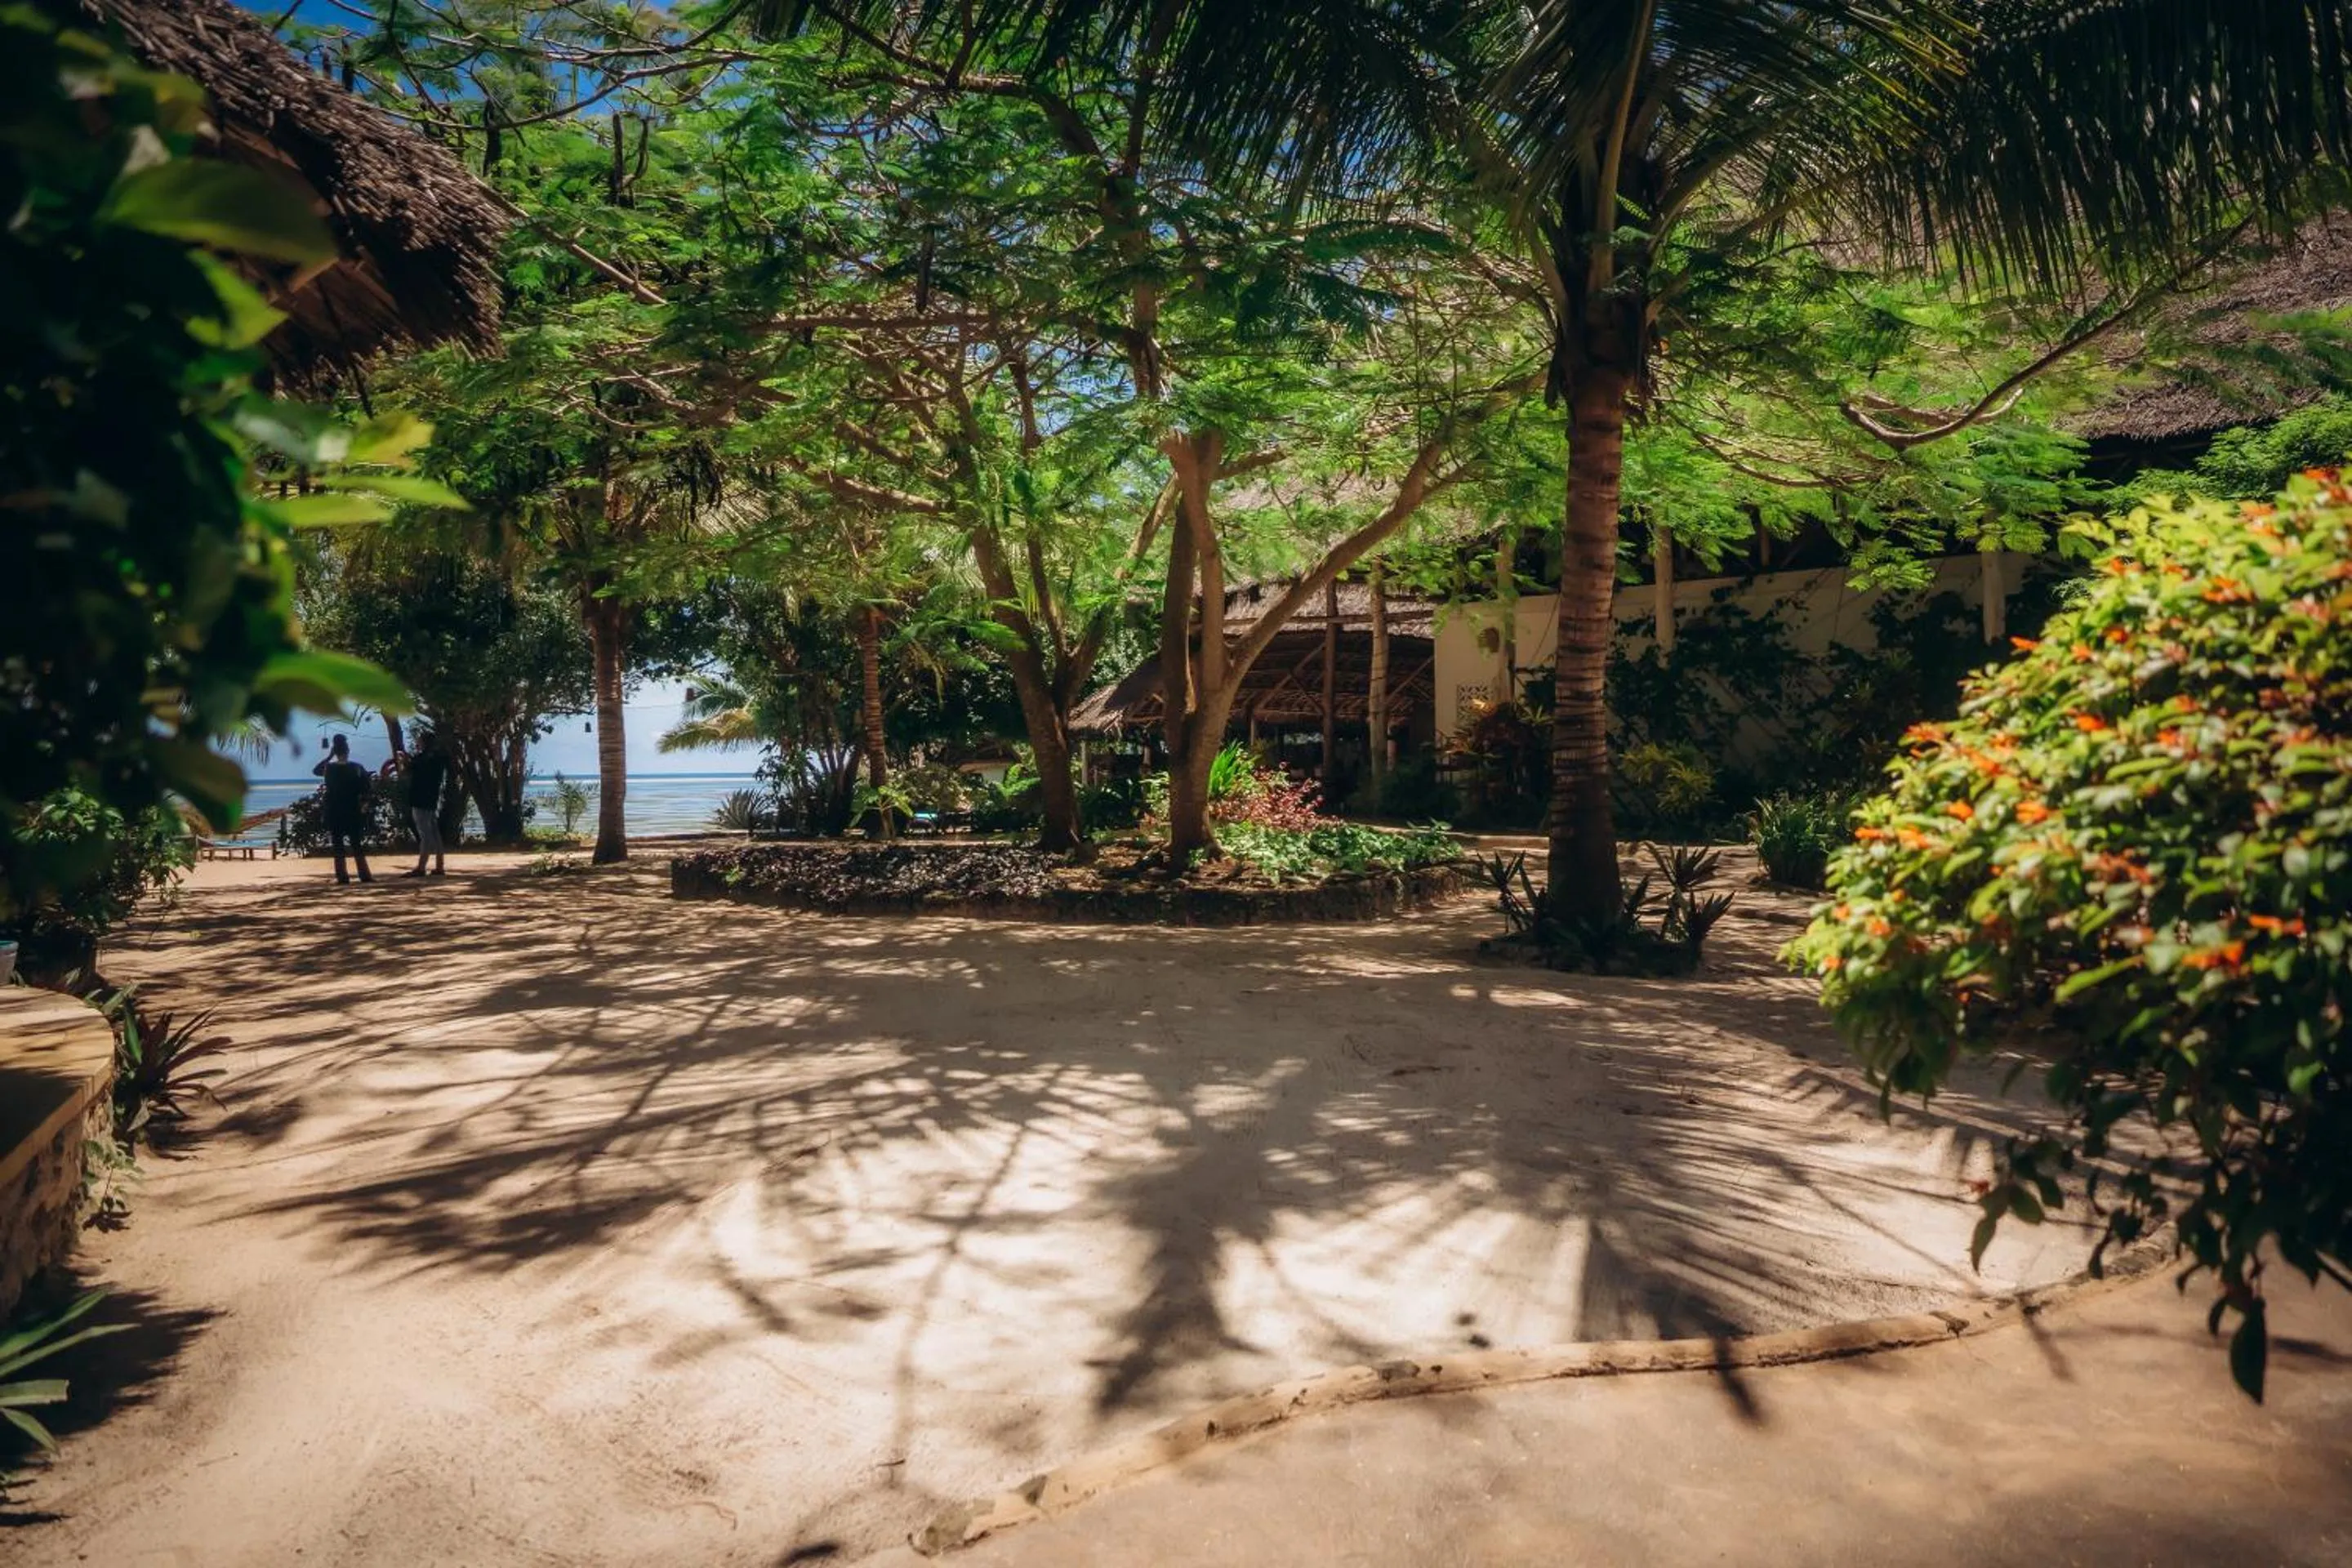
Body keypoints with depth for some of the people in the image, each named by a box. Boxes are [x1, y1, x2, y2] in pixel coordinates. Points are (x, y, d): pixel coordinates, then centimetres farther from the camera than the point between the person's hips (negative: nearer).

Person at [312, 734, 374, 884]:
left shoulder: (329, 768, -3)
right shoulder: (357, 768, -5)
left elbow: (315, 770, 20)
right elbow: (365, 791, -6)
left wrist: (329, 757, 18)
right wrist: (363, 805, 5)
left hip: (334, 812, 1)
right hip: (353, 812, 0)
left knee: (338, 846, 5)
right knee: (357, 845, 3)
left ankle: (342, 875, 2)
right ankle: (365, 874, -2)